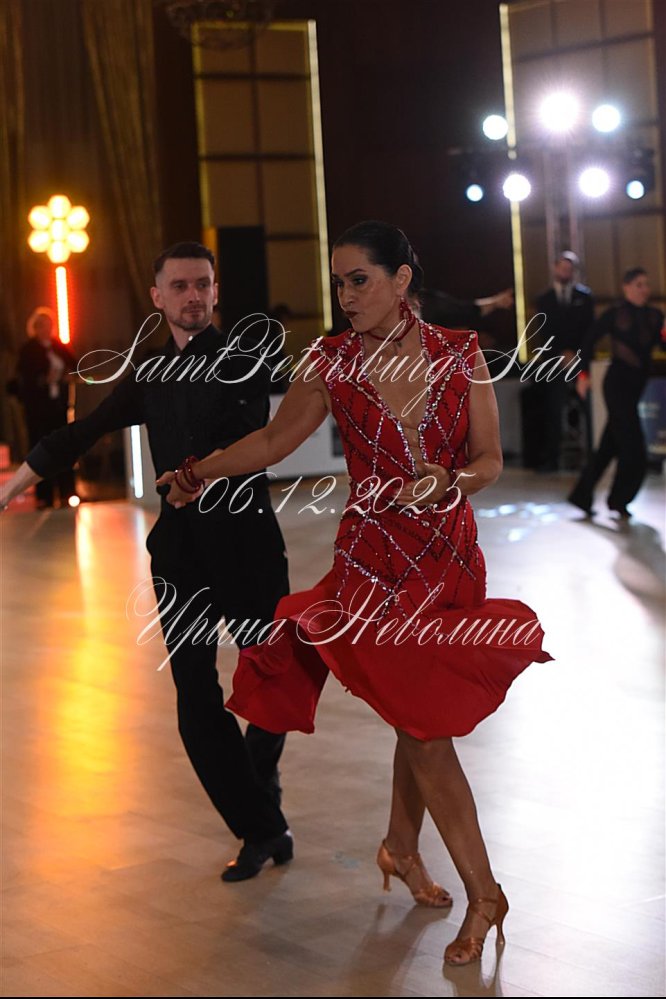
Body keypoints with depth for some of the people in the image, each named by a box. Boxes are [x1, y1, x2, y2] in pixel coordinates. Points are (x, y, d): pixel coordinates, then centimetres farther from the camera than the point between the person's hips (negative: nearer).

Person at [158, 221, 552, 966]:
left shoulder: (460, 353, -3)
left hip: (450, 555, 2)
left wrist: (450, 481, -20)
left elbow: (489, 460, -1)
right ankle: (481, 894, 6)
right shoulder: (333, 361, -3)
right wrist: (200, 471, -3)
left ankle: (401, 847, 36)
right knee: (424, 723, -3)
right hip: (373, 562, -2)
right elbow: (275, 439, 4)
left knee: (424, 716, 10)